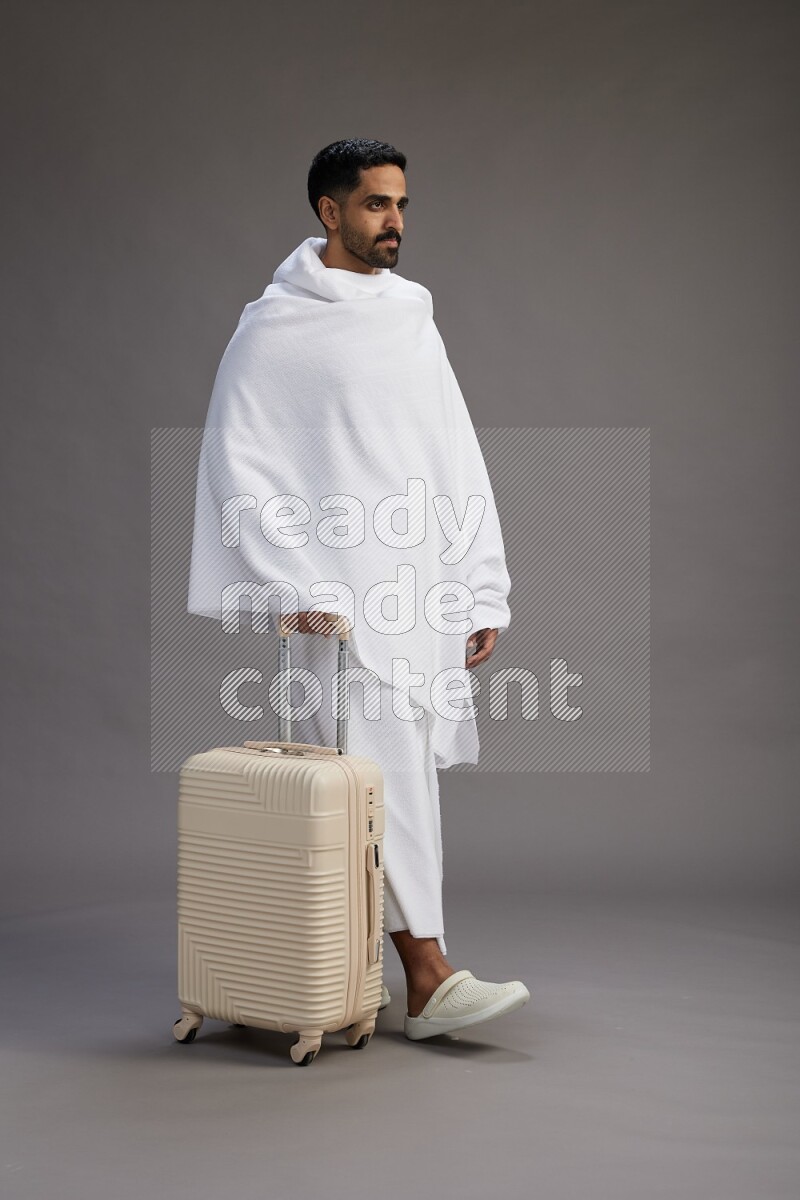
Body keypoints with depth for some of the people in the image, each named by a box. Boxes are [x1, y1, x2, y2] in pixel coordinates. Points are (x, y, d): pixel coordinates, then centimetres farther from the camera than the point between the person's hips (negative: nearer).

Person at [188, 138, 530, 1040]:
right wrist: (296, 584, -15)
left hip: (425, 592, 7)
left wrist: (484, 592, 10)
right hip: (341, 594, -7)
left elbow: (460, 464, 15)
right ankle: (429, 979, -7)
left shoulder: (413, 318, 17)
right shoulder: (276, 327, -3)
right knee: (388, 774, -10)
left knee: (402, 776, 10)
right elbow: (236, 464, -8)